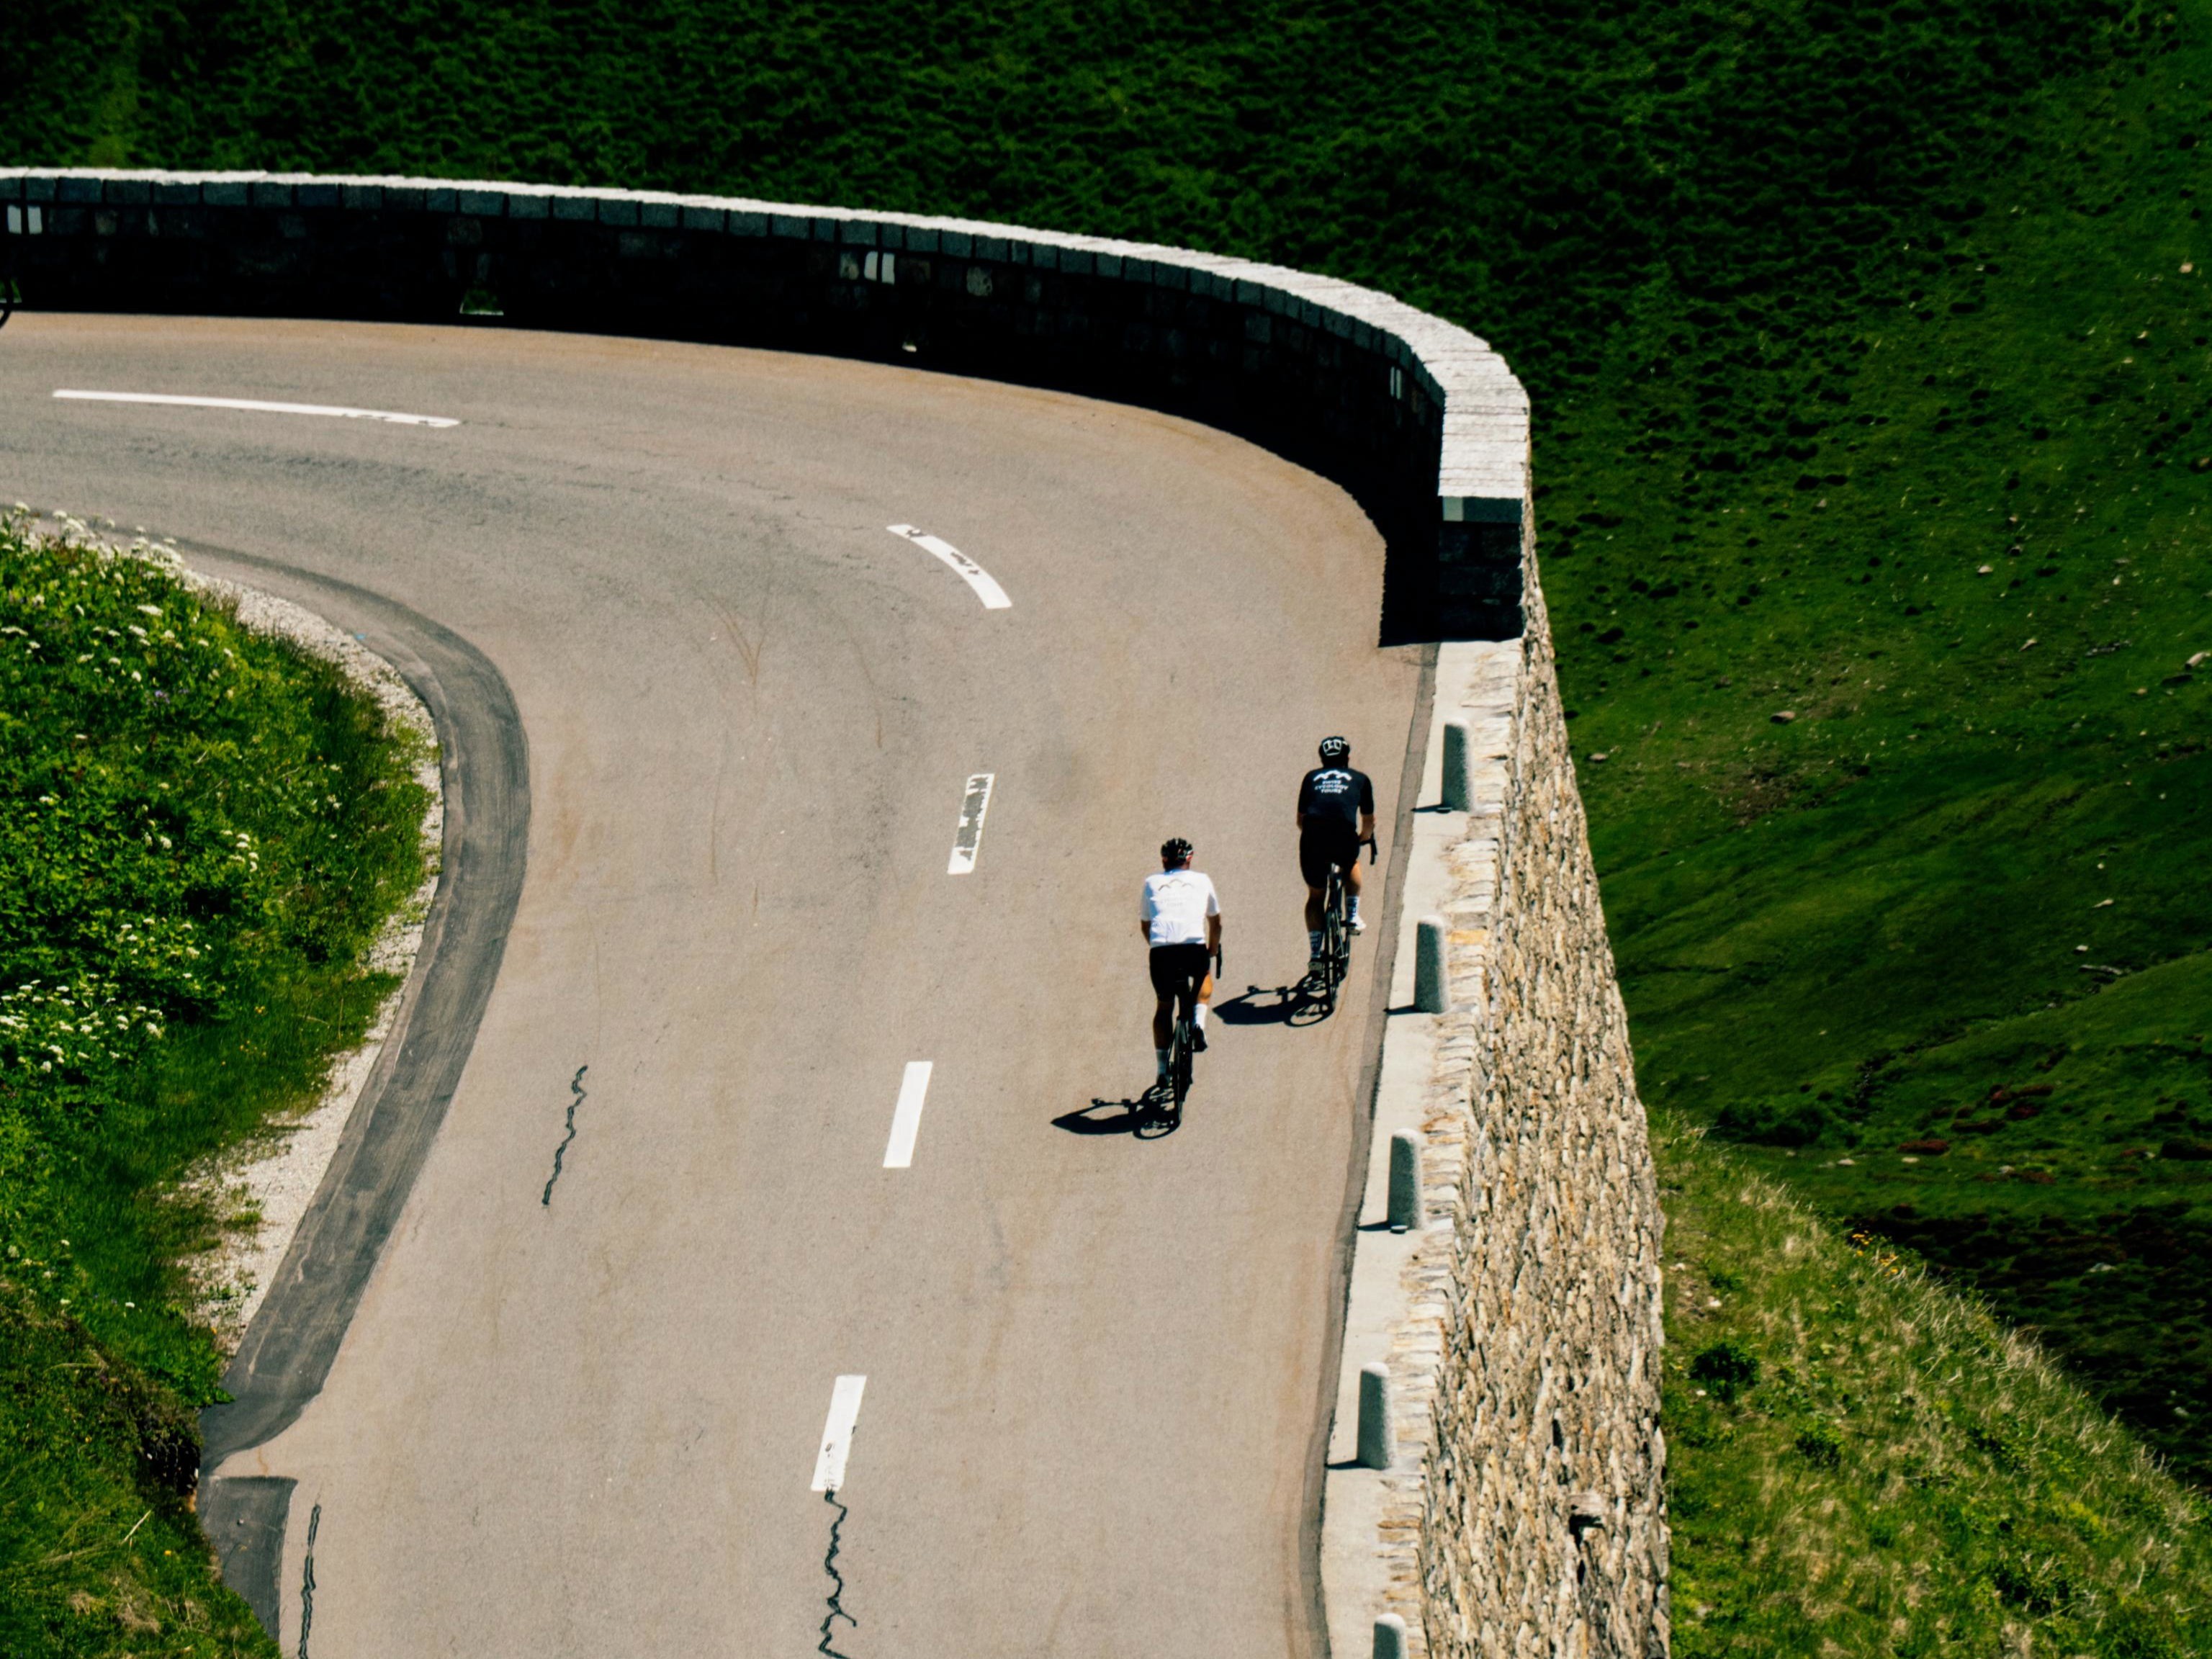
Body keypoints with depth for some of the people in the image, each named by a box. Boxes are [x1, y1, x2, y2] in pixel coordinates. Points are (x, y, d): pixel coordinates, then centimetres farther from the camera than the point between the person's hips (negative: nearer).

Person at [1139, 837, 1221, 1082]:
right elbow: (1216, 923, 31)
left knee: (1164, 1007, 21)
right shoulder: (1202, 881, 22)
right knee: (1204, 976, 34)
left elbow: (1144, 925, 29)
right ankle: (1198, 1023, 12)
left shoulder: (1152, 882, 23)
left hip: (1161, 950, 1)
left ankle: (1162, 1068, 17)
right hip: (1195, 948, -1)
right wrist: (1213, 949, 48)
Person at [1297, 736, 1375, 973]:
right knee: (1352, 864, 37)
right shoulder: (1359, 779, 23)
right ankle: (1353, 916, 29)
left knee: (1315, 896, 20)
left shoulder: (1312, 778, 25)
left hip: (1313, 841, 1)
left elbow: (1301, 820, 29)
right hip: (1344, 840, -1)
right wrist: (1364, 837, 52)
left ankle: (1315, 953, 10)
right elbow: (1369, 823, 30)